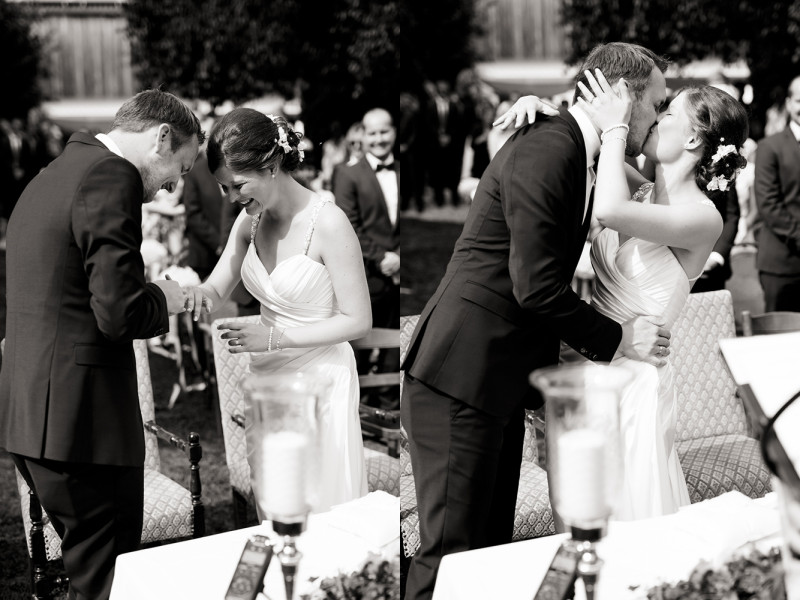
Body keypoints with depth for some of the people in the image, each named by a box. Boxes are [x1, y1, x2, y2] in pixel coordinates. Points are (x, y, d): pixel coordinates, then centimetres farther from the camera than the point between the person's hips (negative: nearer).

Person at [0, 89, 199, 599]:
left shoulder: (51, 175, 17)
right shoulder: (112, 176, -13)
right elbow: (120, 312, -21)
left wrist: (149, 296, 16)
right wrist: (162, 300, -1)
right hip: (82, 418, -10)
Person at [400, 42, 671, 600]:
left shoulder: (577, 154, 14)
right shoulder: (547, 149, -17)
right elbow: (535, 286, -22)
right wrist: (617, 338, -11)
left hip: (502, 384, 10)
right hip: (459, 383, -10)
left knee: (492, 544, 14)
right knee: (451, 551, -5)